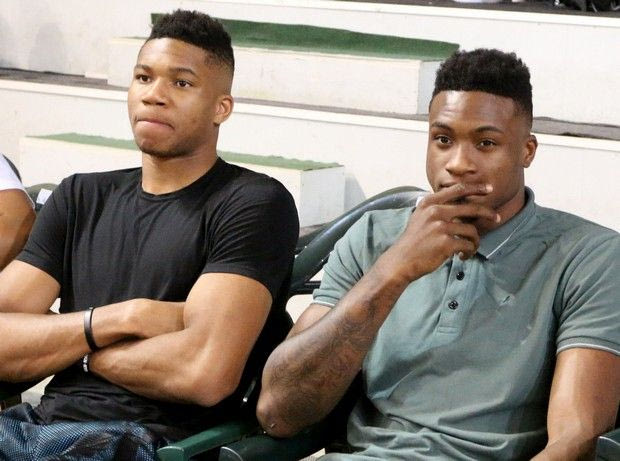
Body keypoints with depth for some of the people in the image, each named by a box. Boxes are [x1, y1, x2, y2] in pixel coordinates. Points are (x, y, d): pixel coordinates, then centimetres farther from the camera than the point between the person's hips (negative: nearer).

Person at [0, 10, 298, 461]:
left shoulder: (254, 203, -2)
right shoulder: (80, 198, 17)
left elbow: (205, 372, -16)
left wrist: (73, 346, 0)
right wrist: (124, 318, -9)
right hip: (38, 422, 5)